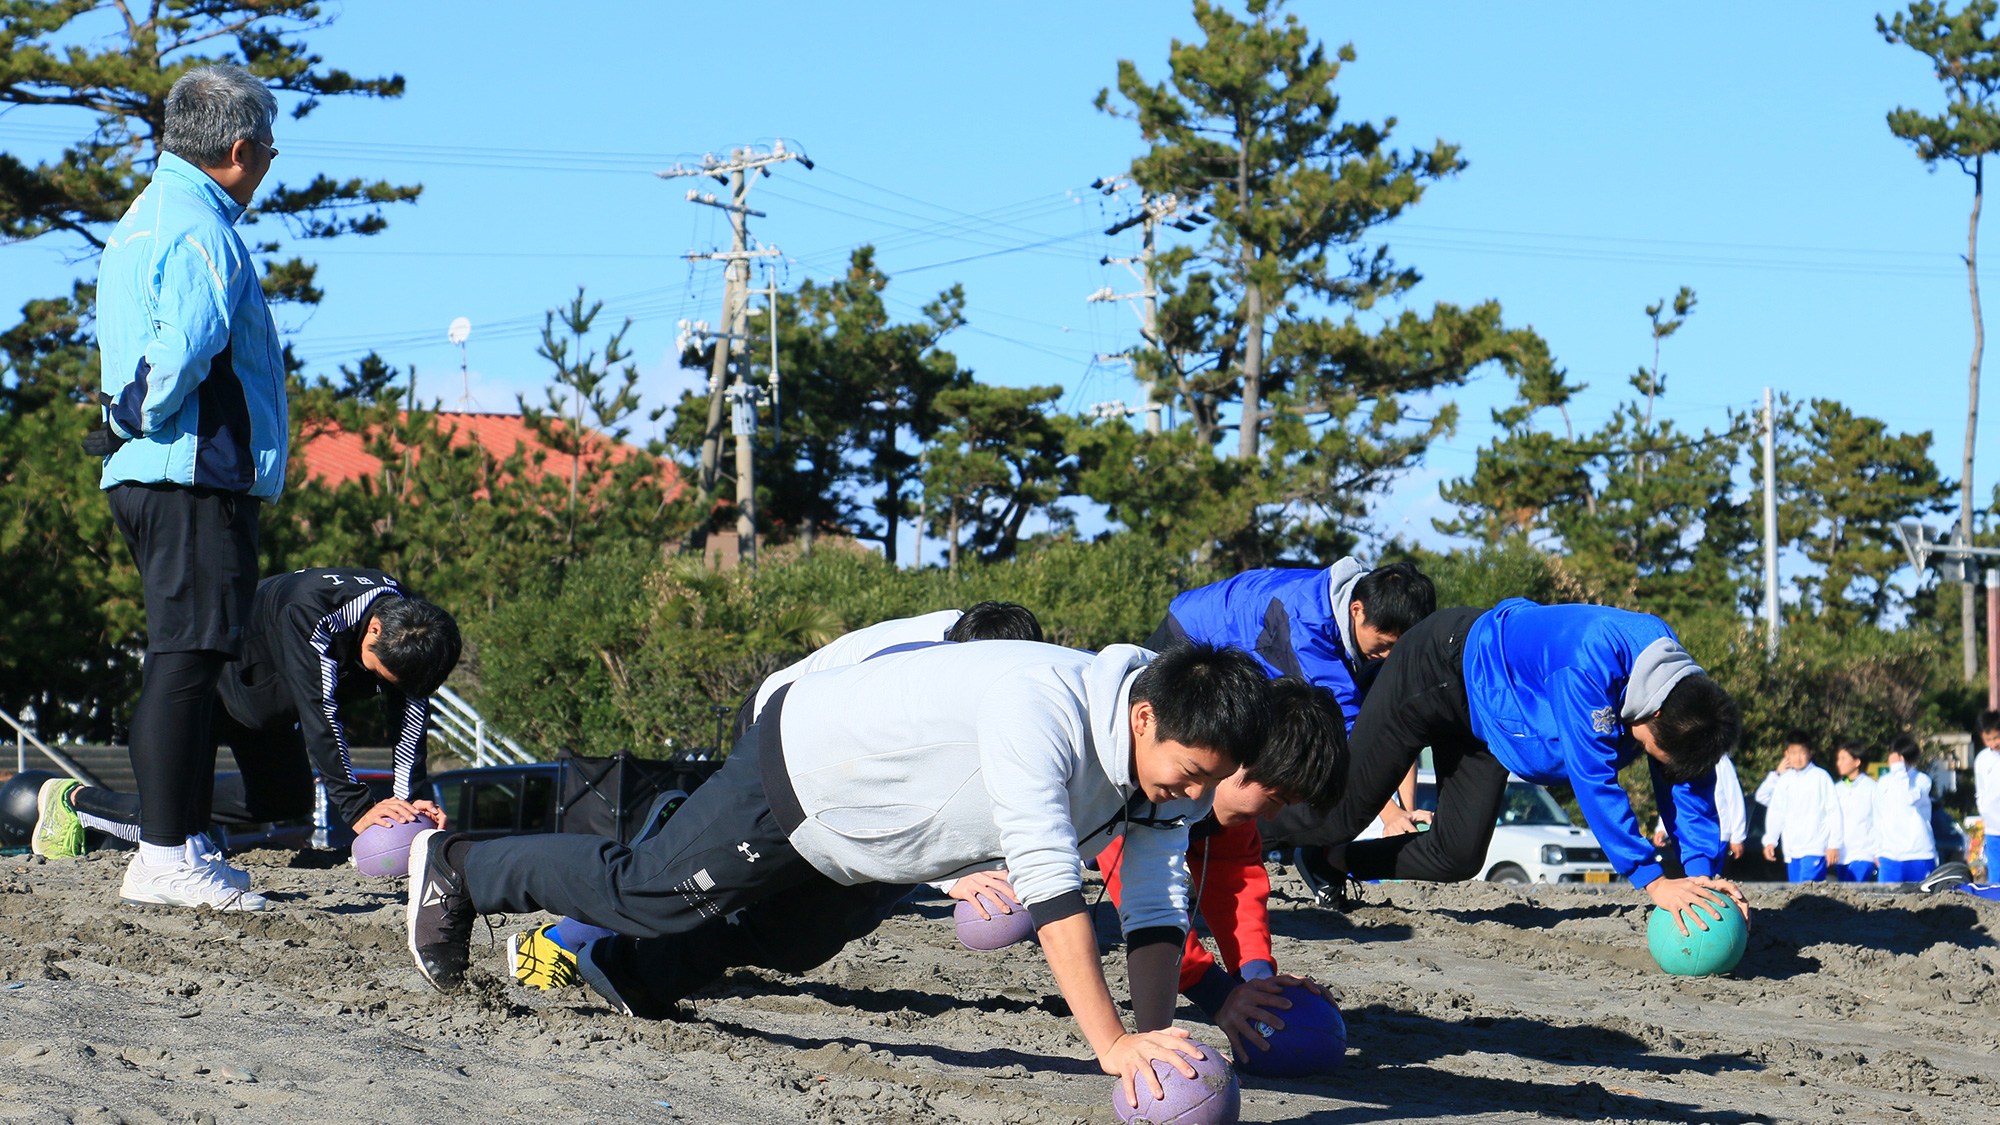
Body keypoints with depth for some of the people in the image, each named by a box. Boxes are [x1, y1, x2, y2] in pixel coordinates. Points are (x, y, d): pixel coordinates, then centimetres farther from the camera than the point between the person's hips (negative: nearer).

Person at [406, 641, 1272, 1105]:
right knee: (648, 894, 10)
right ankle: (456, 868, 34)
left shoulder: (1171, 749, -18)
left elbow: (1158, 909, -16)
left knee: (786, 947, 28)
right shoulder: (1040, 708, -44)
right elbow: (1048, 880, -49)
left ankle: (619, 971, 52)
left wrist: (1155, 1040, -29)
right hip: (801, 775, -8)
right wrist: (1111, 1044, -51)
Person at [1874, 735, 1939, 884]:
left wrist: (1899, 769, -16)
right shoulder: (1884, 782, 13)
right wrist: (1878, 852, 16)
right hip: (1890, 854, 3)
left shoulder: (1923, 780, 1)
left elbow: (1911, 798, -21)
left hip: (1920, 855, -3)